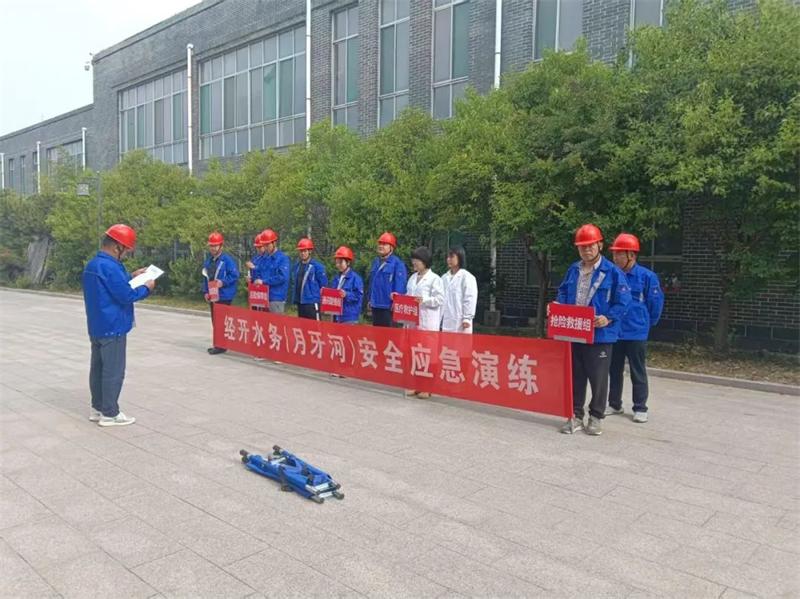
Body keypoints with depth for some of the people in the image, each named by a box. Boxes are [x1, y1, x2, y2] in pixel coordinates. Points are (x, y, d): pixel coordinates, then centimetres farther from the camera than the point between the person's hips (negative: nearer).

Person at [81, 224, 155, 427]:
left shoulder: (92, 264, 11)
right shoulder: (110, 267, -21)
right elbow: (126, 296, -21)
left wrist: (130, 277, 16)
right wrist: (146, 288, -7)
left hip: (96, 327, 10)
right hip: (112, 328, -10)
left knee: (98, 368, 14)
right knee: (114, 371, -2)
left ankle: (97, 408, 23)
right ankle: (109, 414, 5)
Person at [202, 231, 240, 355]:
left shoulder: (227, 260, -10)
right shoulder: (208, 261, 12)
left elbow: (235, 275, -13)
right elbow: (206, 278, 17)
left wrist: (223, 282, -22)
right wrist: (206, 292, 8)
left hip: (224, 296, -8)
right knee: (215, 320, 13)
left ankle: (221, 346, 1)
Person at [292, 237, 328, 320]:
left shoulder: (317, 266, -9)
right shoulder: (297, 265, 11)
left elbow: (323, 284, -6)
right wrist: (296, 299, 15)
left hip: (312, 303, -7)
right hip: (300, 302, 7)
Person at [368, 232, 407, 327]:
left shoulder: (397, 263, -10)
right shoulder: (376, 262, 14)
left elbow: (400, 284, -14)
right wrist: (370, 299, 19)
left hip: (388, 307, -8)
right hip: (375, 306, 8)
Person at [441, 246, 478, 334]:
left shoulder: (467, 277, -5)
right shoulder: (444, 277, 13)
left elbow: (470, 299, -9)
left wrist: (467, 319, -12)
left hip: (460, 322, -6)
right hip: (446, 322, 6)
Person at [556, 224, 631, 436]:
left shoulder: (612, 272, -7)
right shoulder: (573, 270, 10)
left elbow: (623, 301, -8)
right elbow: (563, 293, 19)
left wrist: (608, 319, -20)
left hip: (600, 334, -5)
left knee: (598, 378, 5)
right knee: (575, 376, 11)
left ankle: (596, 417, 19)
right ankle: (575, 415, 22)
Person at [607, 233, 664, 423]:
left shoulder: (647, 276, -11)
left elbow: (656, 302, -2)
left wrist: (647, 323, 6)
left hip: (636, 333, -4)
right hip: (614, 332, 4)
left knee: (638, 372, 6)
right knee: (614, 370, 14)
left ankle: (640, 409, 17)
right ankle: (614, 404, 28)